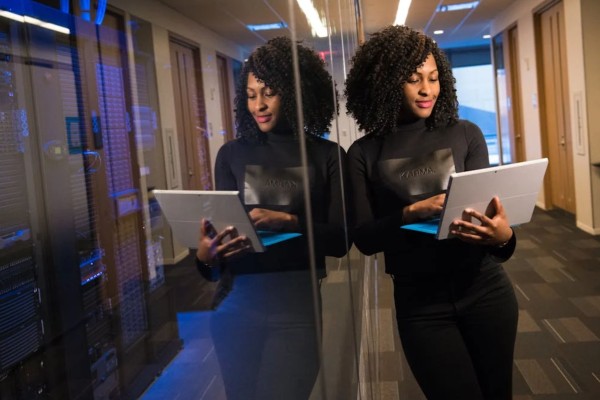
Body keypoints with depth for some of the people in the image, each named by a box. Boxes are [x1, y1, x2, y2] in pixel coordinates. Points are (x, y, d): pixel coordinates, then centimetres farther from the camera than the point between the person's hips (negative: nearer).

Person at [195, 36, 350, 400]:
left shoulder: (328, 155, 1)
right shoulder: (232, 155, 7)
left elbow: (340, 240, -4)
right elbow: (221, 228, 5)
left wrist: (288, 222, -20)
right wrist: (206, 255, -18)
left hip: (298, 306, -2)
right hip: (239, 305, 3)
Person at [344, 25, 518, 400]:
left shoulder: (465, 134, -1)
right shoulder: (364, 153, -2)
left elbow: (488, 207, -3)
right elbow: (364, 239, -6)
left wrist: (503, 236, -27)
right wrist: (413, 212, -23)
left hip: (485, 288, 2)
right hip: (420, 301, -1)